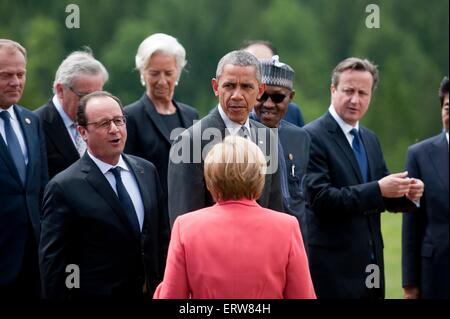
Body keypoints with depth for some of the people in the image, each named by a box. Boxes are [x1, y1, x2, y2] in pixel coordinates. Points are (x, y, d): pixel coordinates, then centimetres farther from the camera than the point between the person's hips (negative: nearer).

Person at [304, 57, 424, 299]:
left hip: (370, 263, 7)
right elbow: (320, 199, -19)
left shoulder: (370, 139, 15)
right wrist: (378, 190, -23)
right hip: (333, 267, -7)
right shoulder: (312, 137, -10)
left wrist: (407, 195, -4)